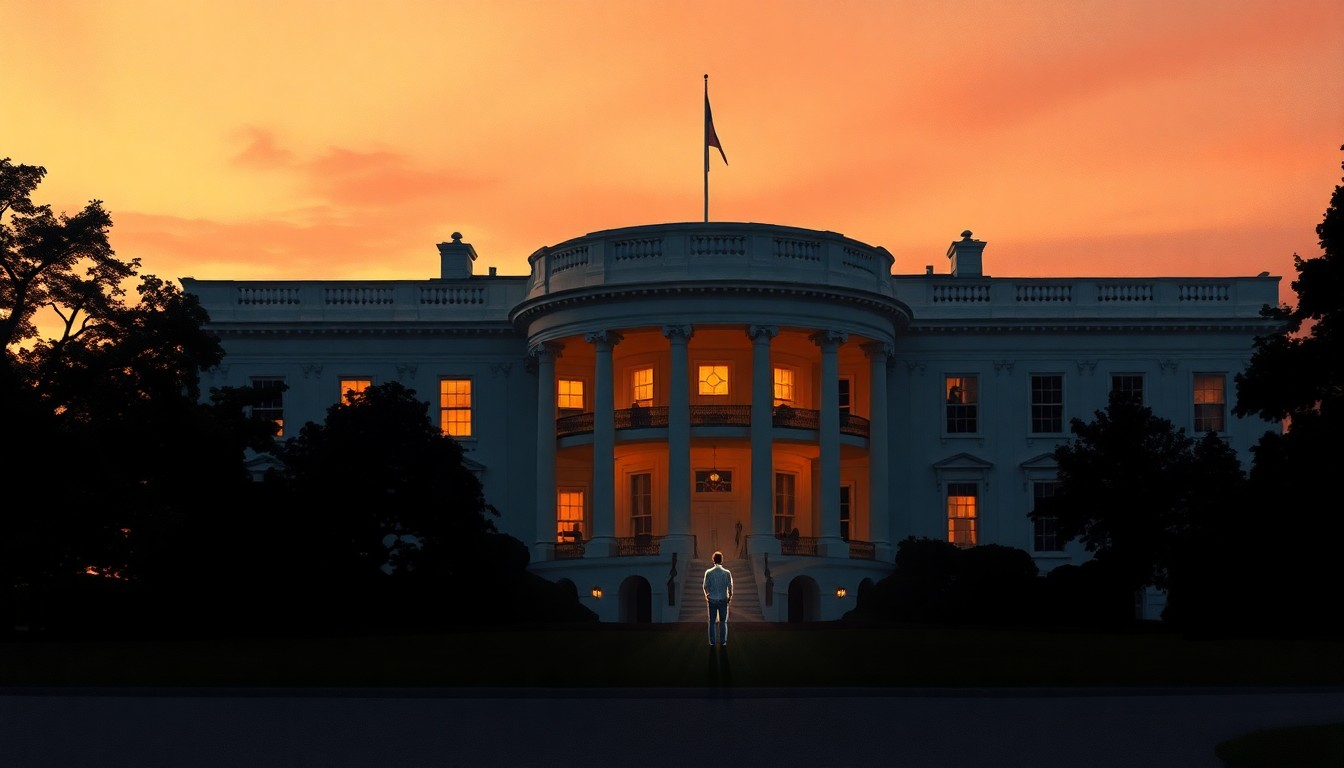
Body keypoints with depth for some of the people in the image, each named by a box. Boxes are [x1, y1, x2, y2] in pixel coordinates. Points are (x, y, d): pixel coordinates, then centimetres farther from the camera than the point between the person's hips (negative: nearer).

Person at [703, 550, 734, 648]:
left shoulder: (708, 572, -9)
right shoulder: (727, 573, -10)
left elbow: (705, 586, -2)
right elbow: (730, 586, -5)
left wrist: (706, 595, 18)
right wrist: (730, 596, 14)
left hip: (712, 600, 0)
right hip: (723, 599, 0)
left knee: (712, 622, 9)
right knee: (723, 622, 8)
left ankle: (712, 642, 9)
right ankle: (723, 642, 7)